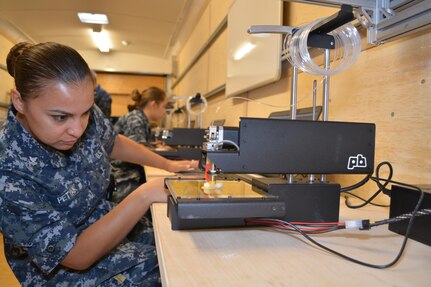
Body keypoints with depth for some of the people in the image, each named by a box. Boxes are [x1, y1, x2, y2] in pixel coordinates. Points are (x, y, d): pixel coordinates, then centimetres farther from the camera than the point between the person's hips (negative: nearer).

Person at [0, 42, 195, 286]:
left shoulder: (86, 115, -14)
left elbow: (114, 144, 9)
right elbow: (78, 256, -27)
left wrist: (168, 165, 7)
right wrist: (143, 197, -32)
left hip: (110, 226, 6)